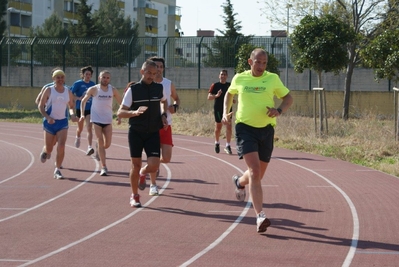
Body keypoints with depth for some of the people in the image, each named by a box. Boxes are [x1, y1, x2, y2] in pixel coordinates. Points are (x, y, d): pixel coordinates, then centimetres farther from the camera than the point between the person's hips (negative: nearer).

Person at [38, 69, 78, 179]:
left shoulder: (68, 92, 4)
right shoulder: (48, 90, -5)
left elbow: (71, 106, 17)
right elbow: (40, 106, -4)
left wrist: (72, 114, -5)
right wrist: (48, 117, -19)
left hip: (62, 122, 2)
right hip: (50, 122, -2)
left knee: (61, 146, -14)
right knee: (49, 149, 6)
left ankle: (57, 170, -5)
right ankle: (44, 152, 44)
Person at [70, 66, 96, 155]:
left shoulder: (92, 84, 5)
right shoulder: (78, 83, -7)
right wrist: (79, 98, -23)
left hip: (90, 109, 1)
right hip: (80, 108, -1)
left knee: (89, 128, -14)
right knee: (80, 128, 16)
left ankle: (89, 147, -20)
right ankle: (78, 137, 50)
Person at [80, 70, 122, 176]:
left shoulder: (113, 90, -1)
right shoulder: (93, 89, -6)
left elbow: (121, 103, 10)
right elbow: (83, 101, 6)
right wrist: (82, 114, -3)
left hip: (108, 120, 3)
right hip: (96, 119, -3)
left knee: (107, 144, 2)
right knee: (100, 143, -8)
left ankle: (98, 148, 38)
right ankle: (103, 167, -7)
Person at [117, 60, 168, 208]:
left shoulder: (159, 88, 2)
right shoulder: (133, 90, -7)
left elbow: (164, 101, 26)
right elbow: (120, 112, -10)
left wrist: (164, 115, 8)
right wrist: (135, 112, -29)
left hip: (153, 133, 2)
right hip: (136, 133, -2)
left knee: (153, 166, -11)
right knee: (136, 165, 1)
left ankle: (143, 174, 26)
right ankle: (134, 196, 19)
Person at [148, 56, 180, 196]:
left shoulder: (169, 84, 3)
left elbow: (176, 98, 18)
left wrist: (175, 107, -2)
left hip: (166, 125, 2)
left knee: (166, 158, -5)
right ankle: (153, 185, 14)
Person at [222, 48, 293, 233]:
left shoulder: (272, 79, 1)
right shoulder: (239, 78, 3)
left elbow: (288, 98, 8)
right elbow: (229, 94, 23)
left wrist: (279, 110, -12)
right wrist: (225, 112, 9)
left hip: (266, 129, 2)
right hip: (245, 128, -2)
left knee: (259, 174, 13)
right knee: (255, 171, -19)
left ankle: (239, 182, 50)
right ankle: (260, 216, -22)